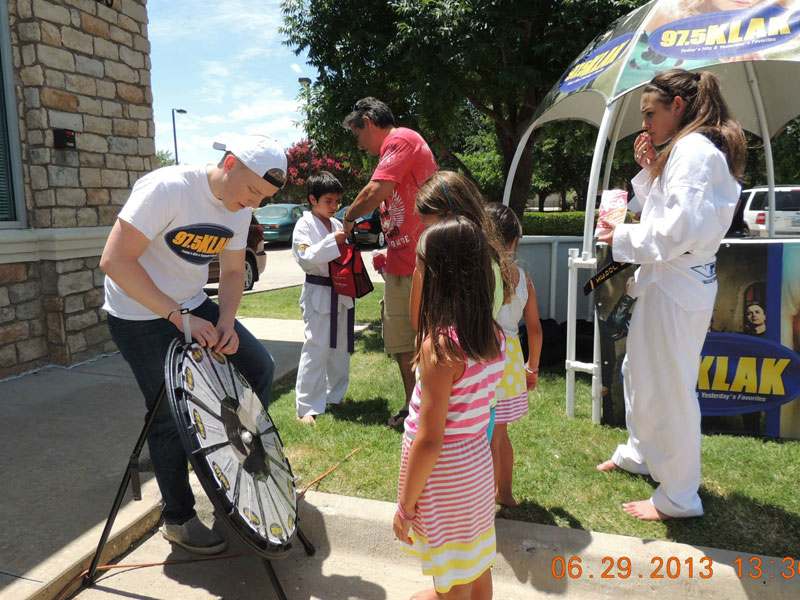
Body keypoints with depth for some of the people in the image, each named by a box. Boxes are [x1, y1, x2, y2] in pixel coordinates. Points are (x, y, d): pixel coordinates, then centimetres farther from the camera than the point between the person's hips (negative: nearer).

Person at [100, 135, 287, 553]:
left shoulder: (239, 208, -3)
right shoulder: (167, 188, -26)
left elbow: (232, 271, 6)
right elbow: (115, 261, -28)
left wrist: (226, 321, -12)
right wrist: (179, 317, -31)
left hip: (193, 306, 8)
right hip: (140, 316, -7)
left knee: (259, 367, 4)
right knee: (171, 415, -2)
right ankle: (178, 519, 18)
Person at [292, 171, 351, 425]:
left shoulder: (337, 224, 11)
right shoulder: (304, 225, -7)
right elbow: (305, 258, -19)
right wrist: (333, 240, -24)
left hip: (340, 293, 7)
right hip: (318, 293, -7)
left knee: (340, 347, 15)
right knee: (316, 348, -8)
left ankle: (335, 396, 31)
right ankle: (308, 407, -1)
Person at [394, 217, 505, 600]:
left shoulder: (440, 345, -27)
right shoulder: (494, 336, -5)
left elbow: (429, 441, -22)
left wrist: (405, 505, -13)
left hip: (444, 473, -7)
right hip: (478, 461, 7)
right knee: (477, 567, 26)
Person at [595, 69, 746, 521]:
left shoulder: (693, 149, -15)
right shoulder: (687, 149, 16)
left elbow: (681, 228, -25)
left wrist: (624, 237, -13)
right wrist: (649, 170, 10)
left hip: (676, 285, -11)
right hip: (669, 280, 11)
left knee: (669, 389, 0)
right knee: (639, 374, 23)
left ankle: (678, 497, 17)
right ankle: (640, 453, 44)